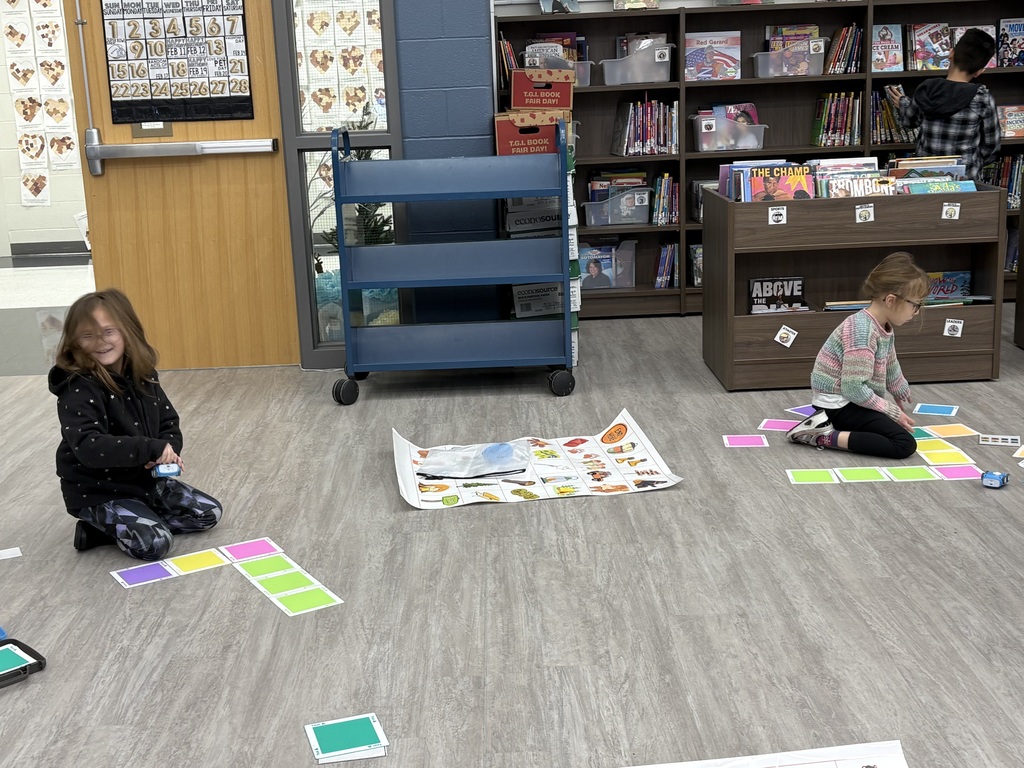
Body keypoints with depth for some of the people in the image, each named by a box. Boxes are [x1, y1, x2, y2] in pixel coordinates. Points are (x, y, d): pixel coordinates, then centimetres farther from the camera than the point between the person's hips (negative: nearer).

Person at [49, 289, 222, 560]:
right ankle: (98, 528, 2)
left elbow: (169, 422, 6)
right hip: (99, 491, -7)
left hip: (146, 478, 8)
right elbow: (88, 447, -35)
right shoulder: (77, 390, -22)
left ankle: (119, 524, 10)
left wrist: (168, 452, -18)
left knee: (209, 513, 7)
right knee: (154, 543, -25)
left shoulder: (143, 375, 0)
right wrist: (153, 448, -38)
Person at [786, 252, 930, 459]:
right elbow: (854, 388, -26)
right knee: (905, 444, -17)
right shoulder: (862, 330, -24)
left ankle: (828, 424, 10)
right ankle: (826, 436, -18)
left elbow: (892, 370, 23)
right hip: (840, 403, -10)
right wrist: (893, 412, -16)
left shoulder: (884, 327, 5)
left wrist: (904, 405, 36)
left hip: (850, 401, 10)